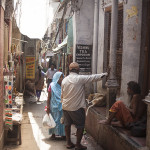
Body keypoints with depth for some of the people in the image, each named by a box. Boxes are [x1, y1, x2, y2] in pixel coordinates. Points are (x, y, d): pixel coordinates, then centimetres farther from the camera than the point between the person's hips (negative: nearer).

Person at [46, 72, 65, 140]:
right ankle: (53, 134, 20)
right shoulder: (52, 86, -5)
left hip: (62, 106, 3)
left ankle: (63, 134, 17)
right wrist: (48, 107, -6)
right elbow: (49, 97, -3)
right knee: (54, 120, 6)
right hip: (54, 106, -3)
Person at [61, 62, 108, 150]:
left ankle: (69, 143, 26)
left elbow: (62, 94, 10)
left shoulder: (64, 80, 2)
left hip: (65, 106, 6)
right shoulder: (80, 78, -16)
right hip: (76, 107, -6)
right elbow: (93, 77, -7)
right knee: (80, 126, 6)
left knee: (67, 124, 16)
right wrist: (105, 74, 6)